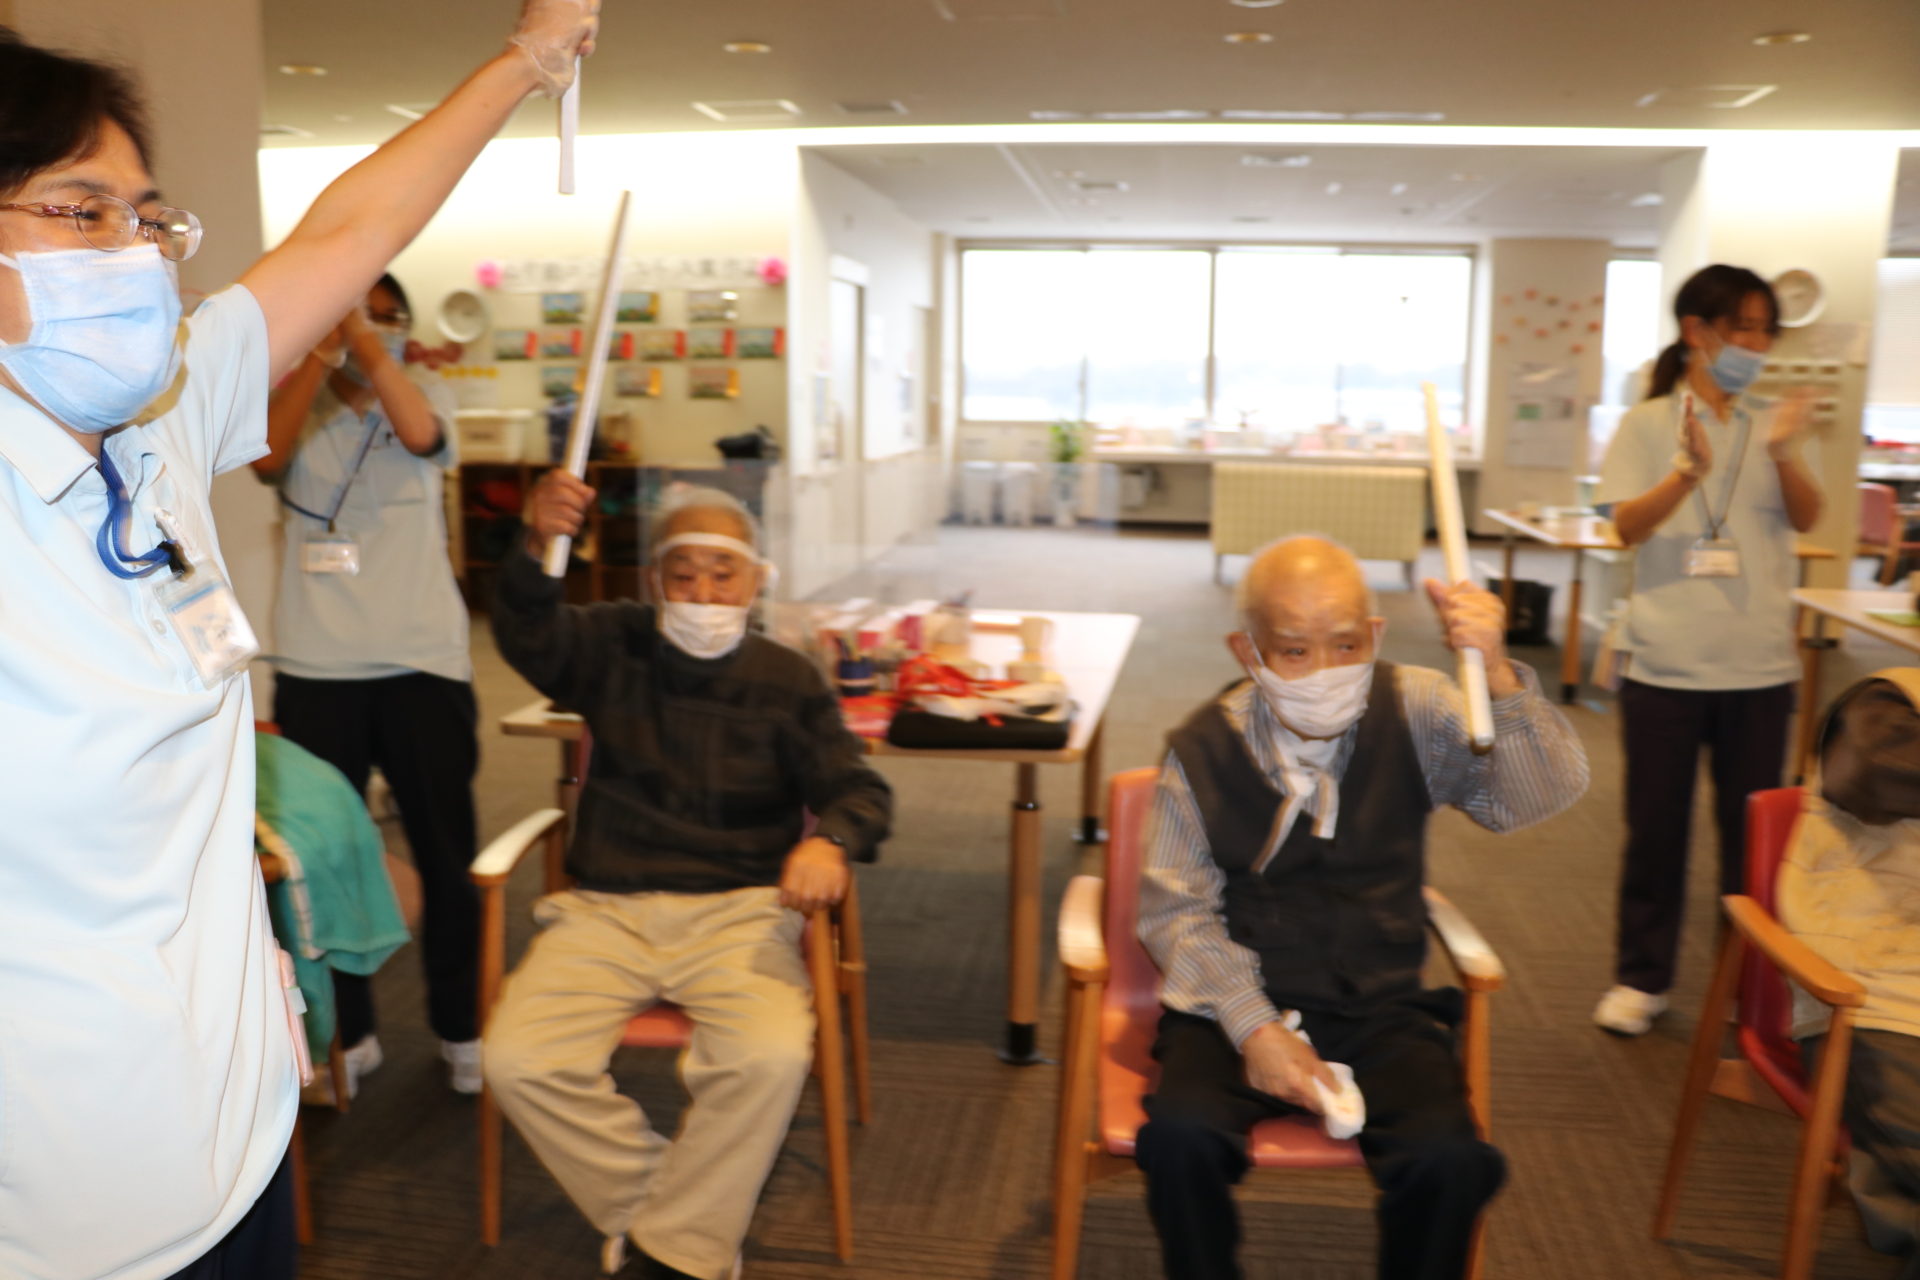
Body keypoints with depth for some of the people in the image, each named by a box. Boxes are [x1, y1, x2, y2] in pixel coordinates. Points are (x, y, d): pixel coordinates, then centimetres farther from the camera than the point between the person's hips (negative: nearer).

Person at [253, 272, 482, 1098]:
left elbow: (419, 435, -17)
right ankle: (347, 1033, 24)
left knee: (447, 855, 6)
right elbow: (265, 456, -16)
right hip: (316, 672, 1)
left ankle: (460, 1029, 22)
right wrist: (324, 343, -19)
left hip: (423, 665, 0)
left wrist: (363, 336, -21)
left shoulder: (423, 409, 7)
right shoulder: (299, 416, 7)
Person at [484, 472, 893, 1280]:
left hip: (737, 911, -1)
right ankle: (700, 1205, 2)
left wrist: (829, 840, -22)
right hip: (606, 909, 2)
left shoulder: (786, 682, 5)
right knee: (517, 1060, -19)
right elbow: (529, 637, -14)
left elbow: (859, 789, 2)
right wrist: (536, 547, -35)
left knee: (772, 1057, -28)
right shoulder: (615, 646, 7)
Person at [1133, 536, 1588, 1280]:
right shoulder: (1203, 749, -5)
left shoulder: (1415, 714, -2)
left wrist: (1496, 674, -30)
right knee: (1181, 1137, -28)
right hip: (1240, 1001, -1)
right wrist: (1254, 1028, -15)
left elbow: (1543, 795, -13)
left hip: (1383, 1010, 1)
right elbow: (1175, 910, -2)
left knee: (1451, 1161, -25)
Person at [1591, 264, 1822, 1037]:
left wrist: (1785, 456, -22)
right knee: (1656, 826, 7)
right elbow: (1628, 527, -12)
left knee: (1754, 828, 10)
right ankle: (1641, 977, 20)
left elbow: (1807, 519, -3)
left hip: (1760, 666, 3)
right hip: (1667, 665, -2)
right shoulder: (1648, 424, -1)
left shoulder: (1770, 424, 7)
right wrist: (1689, 472, -29)